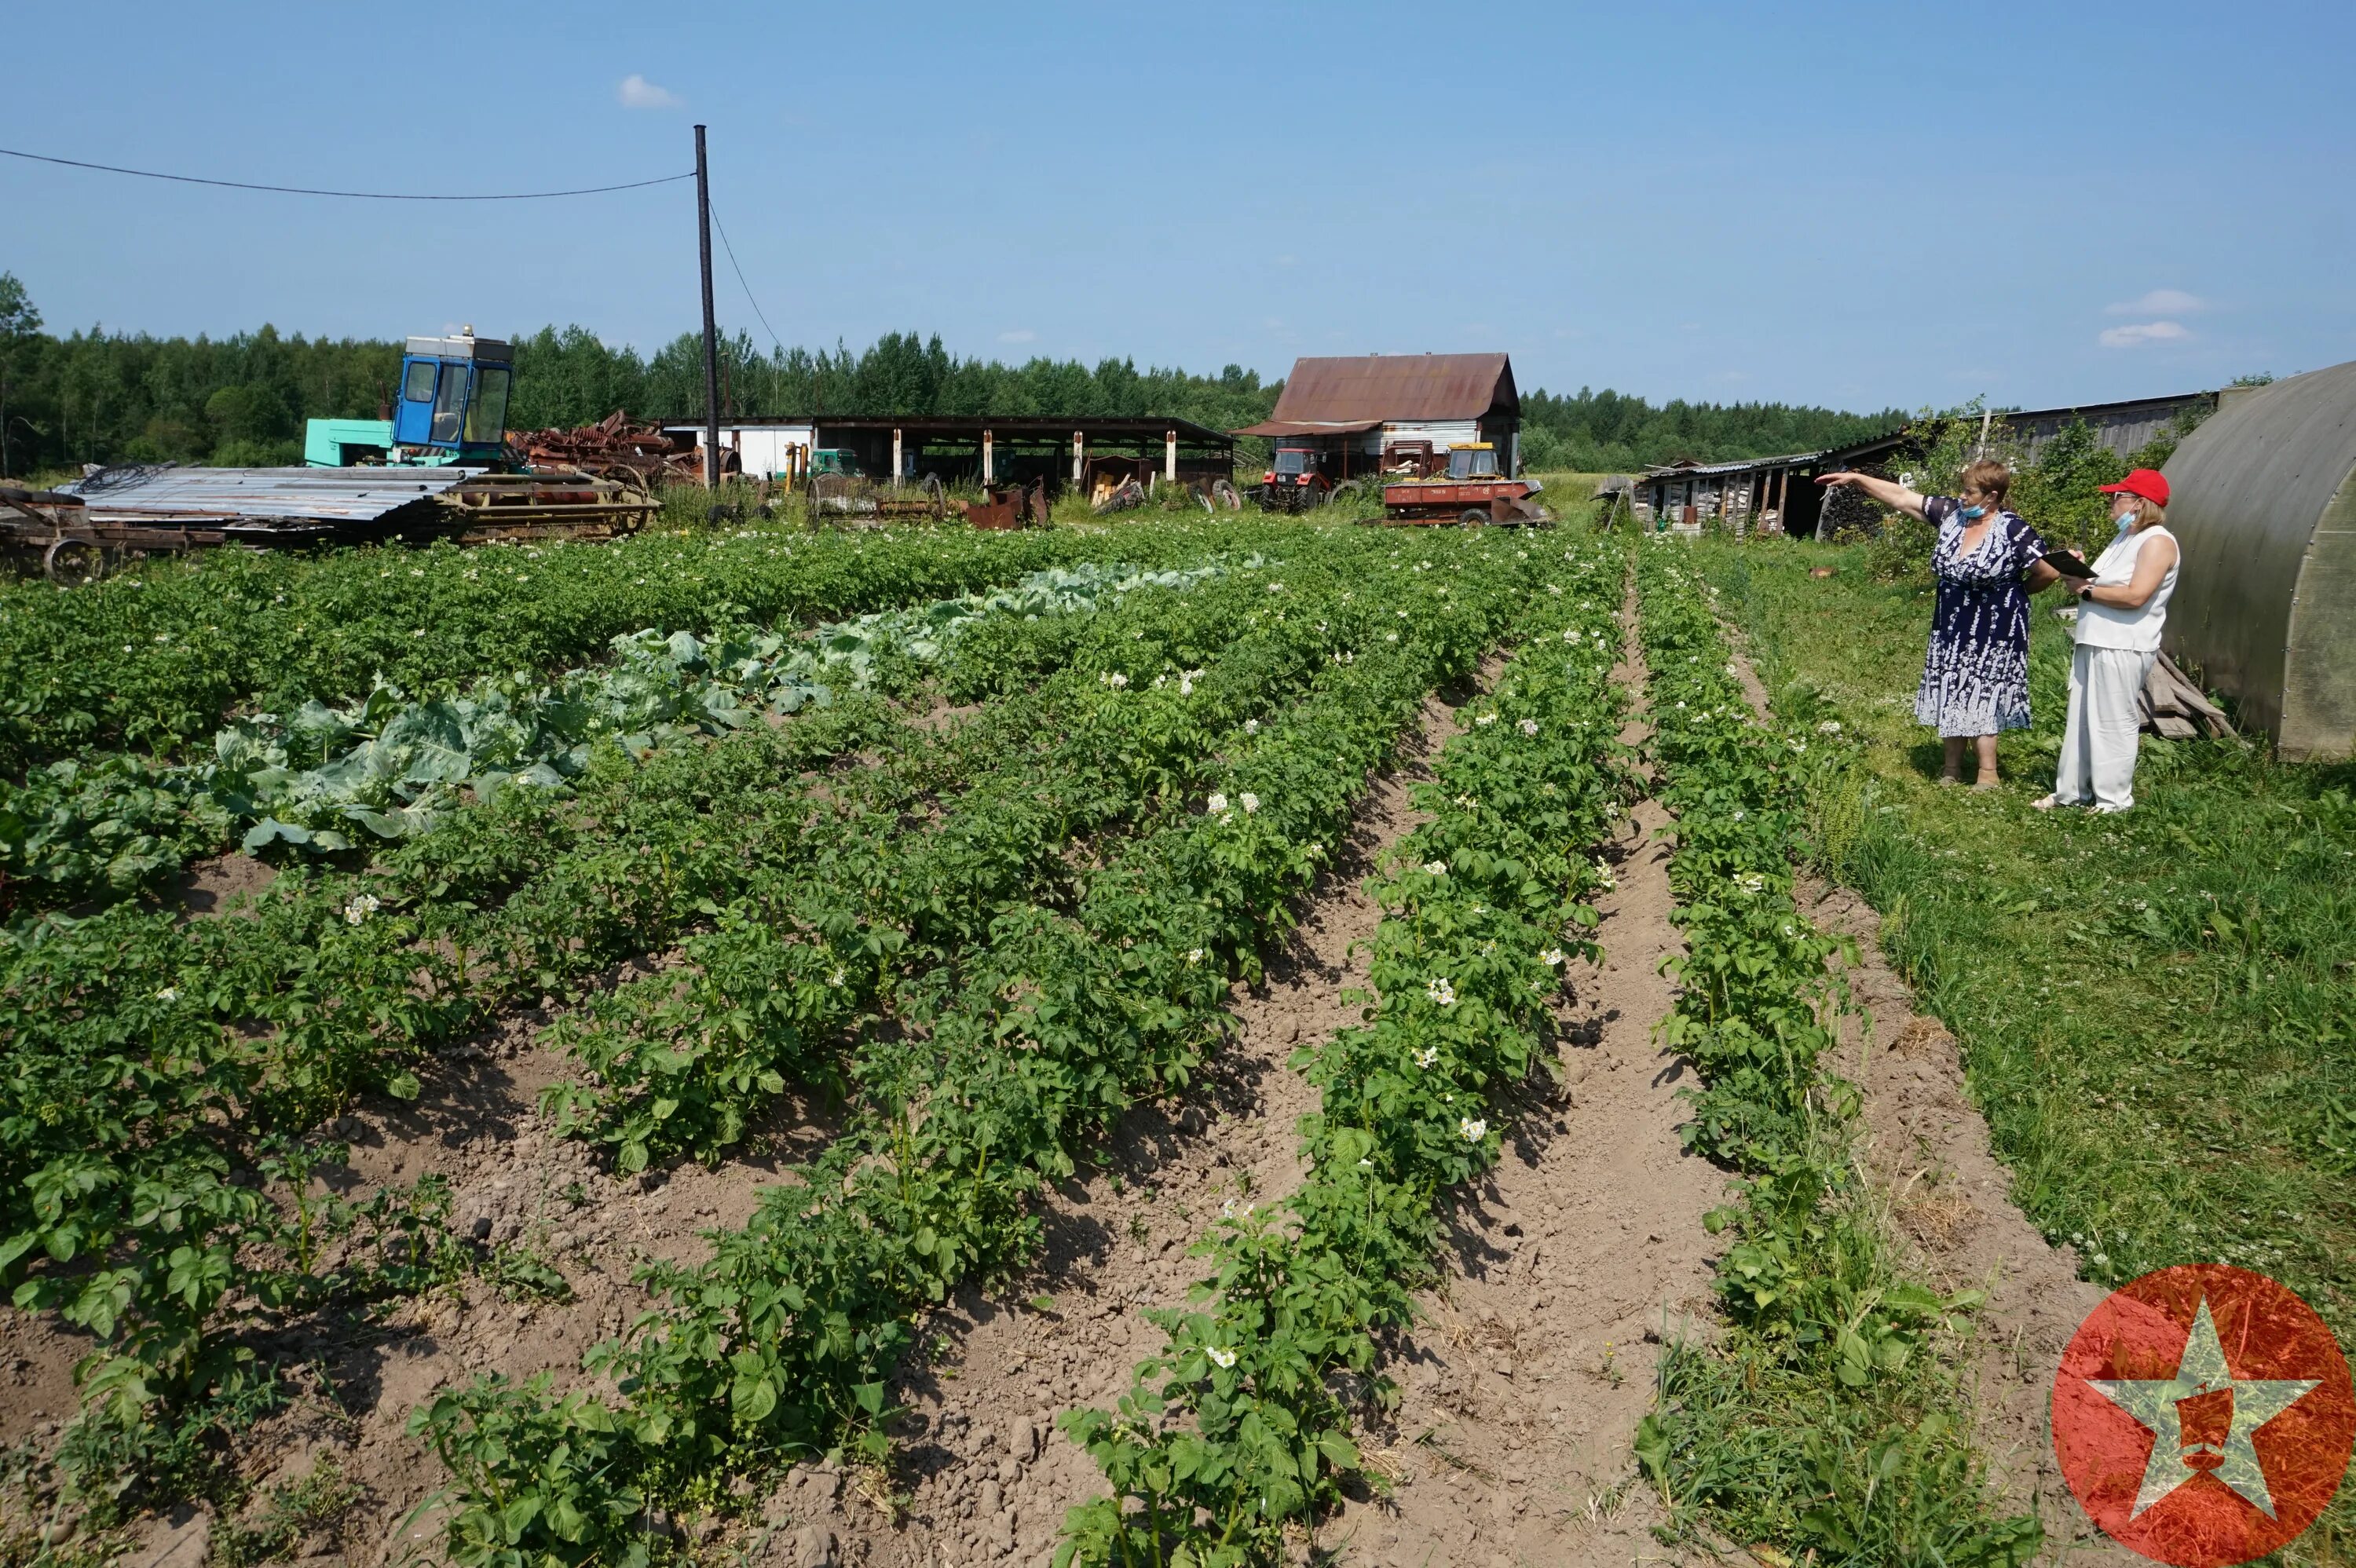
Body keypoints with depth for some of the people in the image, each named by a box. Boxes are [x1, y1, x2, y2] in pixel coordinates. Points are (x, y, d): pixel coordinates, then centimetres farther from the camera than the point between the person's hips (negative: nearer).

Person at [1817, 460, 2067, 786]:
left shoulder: (2014, 530, -17)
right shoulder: (1951, 513, -1)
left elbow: (2051, 572, -14)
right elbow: (1903, 497, 1)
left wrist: (2016, 591, 0)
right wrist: (1856, 478, -3)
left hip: (1991, 634, -7)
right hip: (1951, 628, 7)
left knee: (1978, 700, -4)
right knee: (1951, 696, 12)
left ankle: (1988, 775, 6)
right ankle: (1952, 768, 23)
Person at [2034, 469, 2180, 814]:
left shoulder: (2157, 542, -12)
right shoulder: (2125, 538, 19)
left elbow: (2135, 596, -23)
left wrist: (2088, 591, -13)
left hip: (2123, 649, -10)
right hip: (2093, 642, 10)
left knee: (2114, 723, -3)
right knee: (2079, 719, 12)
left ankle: (2114, 799, 6)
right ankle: (2071, 791, 20)